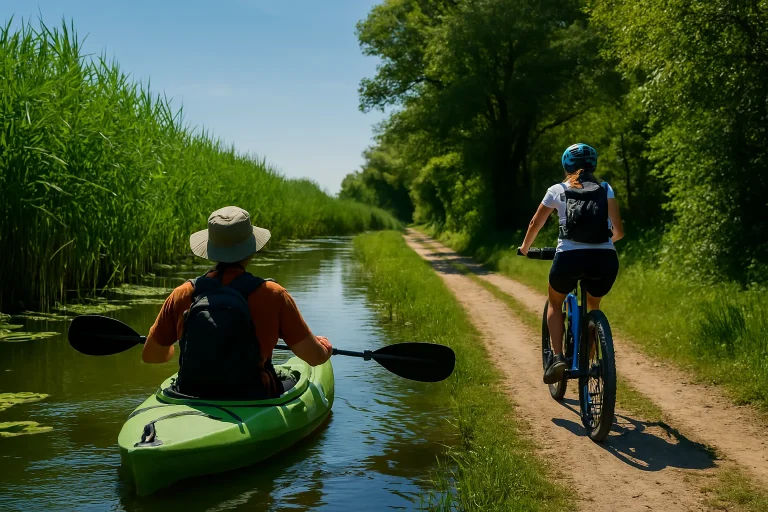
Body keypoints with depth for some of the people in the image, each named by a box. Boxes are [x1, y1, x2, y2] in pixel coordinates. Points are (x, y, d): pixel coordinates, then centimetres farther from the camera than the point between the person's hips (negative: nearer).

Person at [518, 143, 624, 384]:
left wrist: (525, 247, 42)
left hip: (569, 257, -1)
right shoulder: (606, 190, 16)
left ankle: (557, 356, 7)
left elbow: (535, 224, 24)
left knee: (555, 303, 27)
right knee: (593, 306, 31)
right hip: (605, 259, 2)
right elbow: (619, 231, 12)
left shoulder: (557, 190, 14)